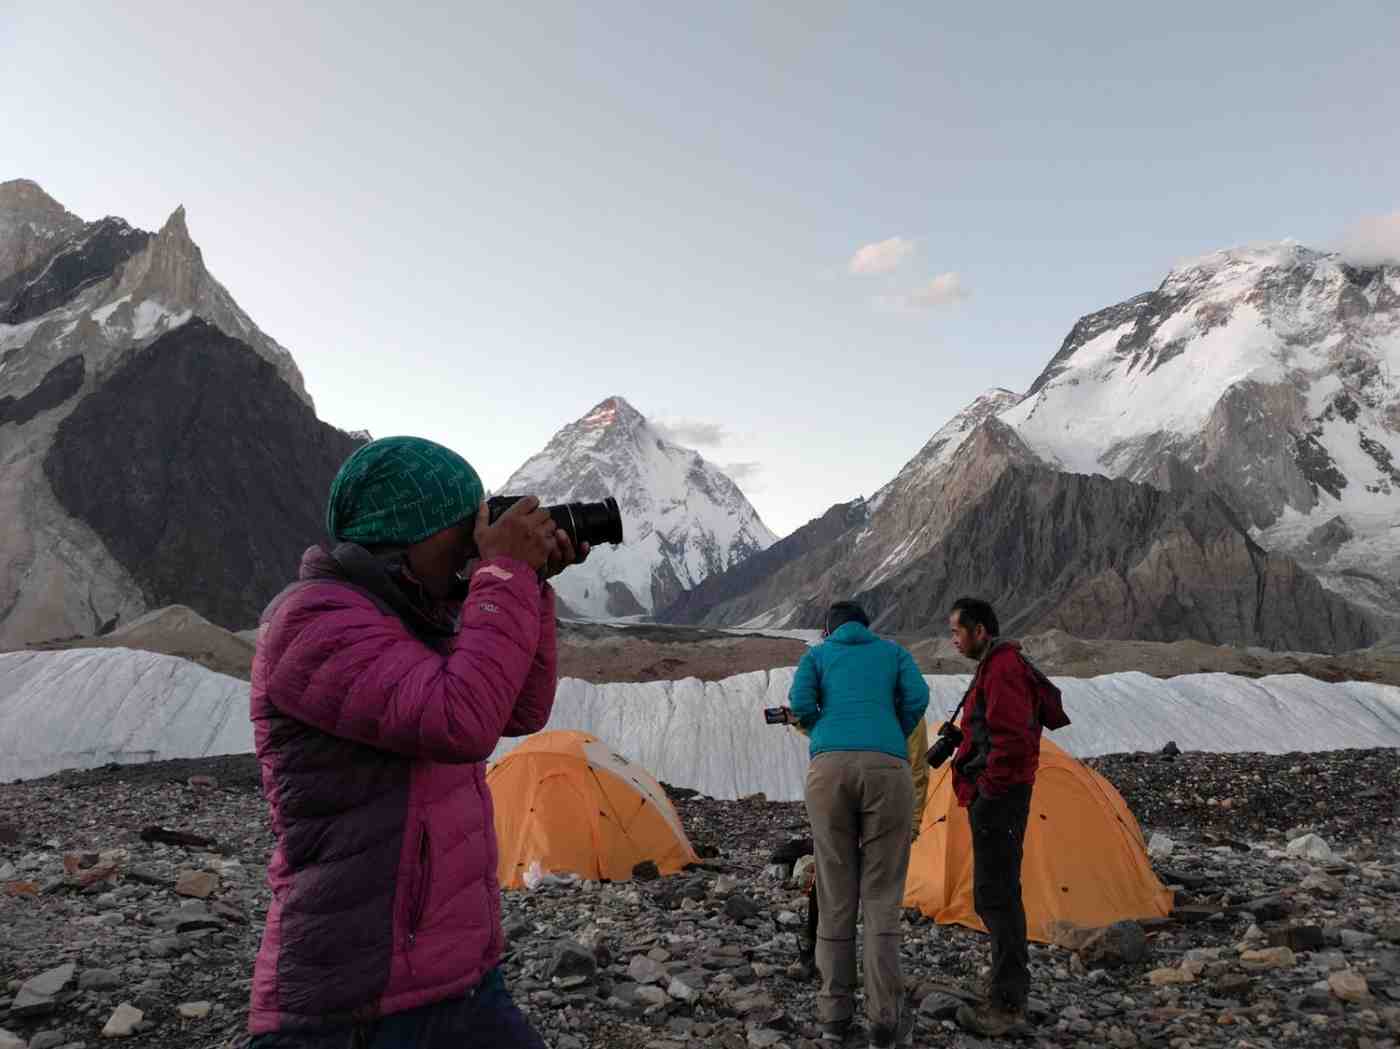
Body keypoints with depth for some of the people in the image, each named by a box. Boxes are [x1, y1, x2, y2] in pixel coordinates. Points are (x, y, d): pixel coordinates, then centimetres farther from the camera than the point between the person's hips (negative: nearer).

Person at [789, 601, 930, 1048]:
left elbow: (801, 705, 5)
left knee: (835, 894, 9)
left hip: (829, 768, 0)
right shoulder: (894, 652, 24)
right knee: (881, 896, 7)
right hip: (887, 768, 0)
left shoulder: (816, 655, 22)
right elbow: (917, 699, 6)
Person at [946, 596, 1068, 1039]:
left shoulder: (1002, 669, -16)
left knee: (996, 895, -7)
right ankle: (1013, 983, 27)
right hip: (999, 794, 11)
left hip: (997, 798, -11)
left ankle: (1006, 1005, -2)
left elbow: (1010, 739, -24)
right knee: (997, 892, 17)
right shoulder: (998, 665, 17)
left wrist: (990, 789, -17)